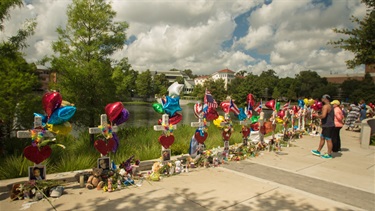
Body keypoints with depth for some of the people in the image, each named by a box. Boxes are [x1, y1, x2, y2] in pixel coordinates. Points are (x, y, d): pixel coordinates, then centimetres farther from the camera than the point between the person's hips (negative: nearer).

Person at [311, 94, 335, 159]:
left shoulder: (326, 106, -16)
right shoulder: (331, 106, 16)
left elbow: (323, 116, -27)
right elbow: (333, 116, 25)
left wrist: (317, 115, -10)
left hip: (327, 126, -10)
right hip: (329, 125, 10)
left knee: (328, 140, -3)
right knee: (322, 138, 17)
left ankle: (329, 154, 5)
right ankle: (318, 151, 26)